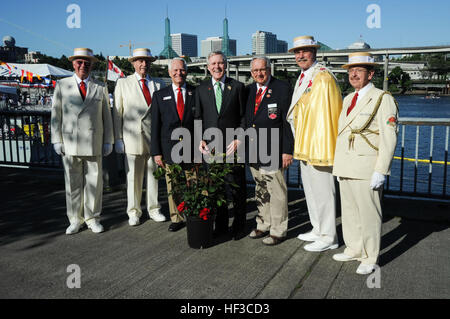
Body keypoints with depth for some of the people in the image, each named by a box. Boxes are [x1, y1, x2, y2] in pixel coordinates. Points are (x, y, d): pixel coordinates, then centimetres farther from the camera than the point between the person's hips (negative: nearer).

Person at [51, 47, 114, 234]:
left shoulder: (100, 88, 9)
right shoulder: (62, 86, 8)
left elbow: (106, 116, 9)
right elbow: (56, 114, 7)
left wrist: (108, 142, 4)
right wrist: (56, 140, 0)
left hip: (94, 144, 0)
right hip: (70, 144, 0)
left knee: (94, 182, 4)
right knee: (72, 183, 5)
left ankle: (92, 219, 18)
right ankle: (75, 220, 18)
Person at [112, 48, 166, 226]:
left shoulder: (158, 84, 12)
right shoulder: (123, 83, 6)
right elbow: (117, 113, 4)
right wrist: (118, 139, -2)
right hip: (133, 138, -2)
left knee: (154, 175, 8)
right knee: (133, 177, 3)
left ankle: (154, 209, 21)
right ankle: (134, 212, 17)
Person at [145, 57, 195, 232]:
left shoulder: (196, 93, 6)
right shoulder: (160, 95, 8)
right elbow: (155, 126, 6)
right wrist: (156, 152, 0)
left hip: (192, 148, -1)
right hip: (170, 150, 1)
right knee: (172, 186, 7)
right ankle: (176, 219, 21)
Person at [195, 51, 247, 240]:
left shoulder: (237, 87, 4)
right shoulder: (201, 89, 10)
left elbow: (244, 116, 2)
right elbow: (198, 117, 11)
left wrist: (239, 139, -9)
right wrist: (200, 139, -1)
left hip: (232, 145, -2)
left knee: (237, 187, 3)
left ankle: (239, 226, 18)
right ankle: (220, 225, 23)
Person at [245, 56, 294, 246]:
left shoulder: (282, 89, -6)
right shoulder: (249, 90, 11)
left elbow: (288, 122, -9)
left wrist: (287, 151, -13)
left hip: (272, 151, -6)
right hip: (253, 152, 6)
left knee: (277, 192, 1)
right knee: (260, 190, 16)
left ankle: (278, 231, 15)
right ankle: (263, 225, 30)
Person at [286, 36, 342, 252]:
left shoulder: (323, 78, -15)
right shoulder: (303, 77, 16)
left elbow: (327, 114, -20)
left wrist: (321, 149, -23)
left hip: (319, 145, -10)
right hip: (305, 145, 10)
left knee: (322, 190, -1)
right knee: (310, 189, 18)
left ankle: (328, 237, 13)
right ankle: (318, 230, 32)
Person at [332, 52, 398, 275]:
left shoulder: (383, 99, -7)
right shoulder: (348, 100, 16)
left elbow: (389, 138, -12)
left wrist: (380, 171, -17)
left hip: (366, 170, -7)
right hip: (346, 168, 7)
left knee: (369, 214, 1)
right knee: (349, 211, 14)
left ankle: (370, 259, 15)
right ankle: (354, 249, 30)